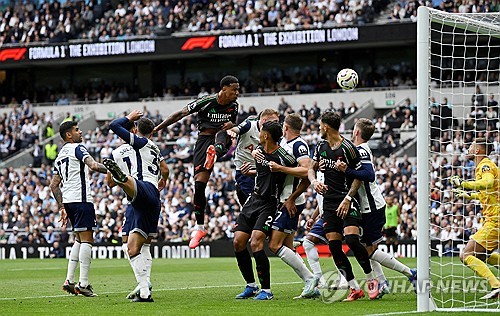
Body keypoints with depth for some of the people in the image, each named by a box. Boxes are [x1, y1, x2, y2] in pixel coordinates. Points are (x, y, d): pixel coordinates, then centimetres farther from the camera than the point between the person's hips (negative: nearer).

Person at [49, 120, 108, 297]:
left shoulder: (60, 155, 21)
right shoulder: (77, 148, -4)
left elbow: (54, 185, 21)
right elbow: (93, 166, -21)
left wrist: (62, 208, 22)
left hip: (67, 201, 9)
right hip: (81, 199, -9)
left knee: (80, 239, 17)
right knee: (87, 239, -7)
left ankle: (69, 281, 10)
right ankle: (83, 284, -13)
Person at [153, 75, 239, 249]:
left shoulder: (234, 105, 5)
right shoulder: (206, 101, -9)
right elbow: (180, 114, -6)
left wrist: (232, 126, -3)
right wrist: (156, 129, -7)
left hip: (222, 137, 2)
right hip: (203, 139, -2)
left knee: (222, 134, -36)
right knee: (199, 184, -7)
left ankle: (215, 153, -72)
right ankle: (200, 228, 4)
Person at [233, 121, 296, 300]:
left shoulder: (283, 158, -18)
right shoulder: (259, 150, 7)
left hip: (269, 204, -8)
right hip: (254, 199, 8)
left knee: (256, 244, -20)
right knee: (238, 242, 1)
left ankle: (266, 290, -11)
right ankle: (251, 286, 15)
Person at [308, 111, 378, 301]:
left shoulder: (348, 148, -11)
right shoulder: (321, 147, 9)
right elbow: (311, 168, 21)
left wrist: (347, 199, -15)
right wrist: (314, 181, -2)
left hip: (347, 201, -6)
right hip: (329, 201, 6)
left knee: (351, 239, -21)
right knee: (334, 246, -3)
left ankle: (371, 280, -2)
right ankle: (354, 288, 2)